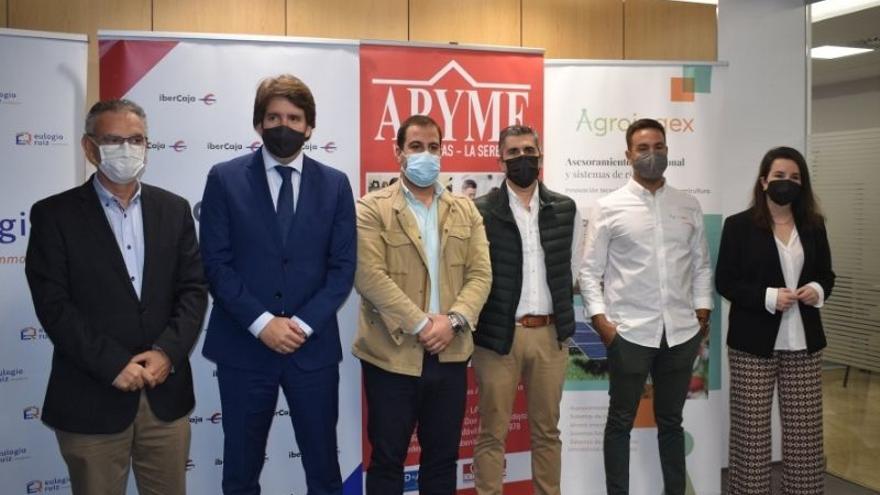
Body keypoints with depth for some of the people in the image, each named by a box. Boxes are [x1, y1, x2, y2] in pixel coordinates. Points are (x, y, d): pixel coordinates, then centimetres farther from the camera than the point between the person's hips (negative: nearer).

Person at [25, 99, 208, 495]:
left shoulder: (174, 209, 7)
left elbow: (193, 289, 3)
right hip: (90, 399, -3)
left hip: (166, 393, 3)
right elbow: (53, 305, -9)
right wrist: (114, 364, -16)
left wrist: (167, 352, -12)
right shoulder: (54, 214, -3)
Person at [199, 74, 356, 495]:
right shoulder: (225, 179, 0)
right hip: (244, 346, -1)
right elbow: (215, 263, -5)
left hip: (314, 347, 1)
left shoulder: (335, 184, 4)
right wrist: (262, 323, -14)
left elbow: (343, 267, 1)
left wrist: (304, 324, -11)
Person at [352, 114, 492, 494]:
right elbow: (369, 276, -14)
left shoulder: (465, 210, 10)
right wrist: (420, 324, -17)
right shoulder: (373, 208, -3)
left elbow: (480, 273, 3)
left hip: (450, 354, 4)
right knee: (387, 459, 9)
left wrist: (453, 320, -13)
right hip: (392, 354, -3)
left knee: (442, 457, 14)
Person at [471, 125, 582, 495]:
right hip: (499, 335, -3)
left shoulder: (565, 209, 6)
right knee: (492, 433, 6)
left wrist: (559, 315, 11)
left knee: (547, 430, 15)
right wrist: (495, 311, -1)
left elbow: (572, 267, 13)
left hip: (551, 334, 3)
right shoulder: (481, 211, -5)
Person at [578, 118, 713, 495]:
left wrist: (702, 312, 4)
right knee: (621, 421, 8)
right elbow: (590, 272, -3)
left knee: (671, 420, 16)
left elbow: (701, 265, 12)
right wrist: (600, 320, -11)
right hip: (629, 332, -3)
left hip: (682, 332, 3)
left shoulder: (689, 206, 7)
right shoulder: (609, 208, -3)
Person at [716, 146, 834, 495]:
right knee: (752, 428, 2)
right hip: (754, 343, -3)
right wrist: (768, 297, -18)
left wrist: (818, 290, -7)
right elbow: (724, 282, -5)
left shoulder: (814, 225, 9)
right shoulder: (739, 225, -4)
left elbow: (826, 274, 16)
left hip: (803, 342, 4)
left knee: (804, 429, 7)